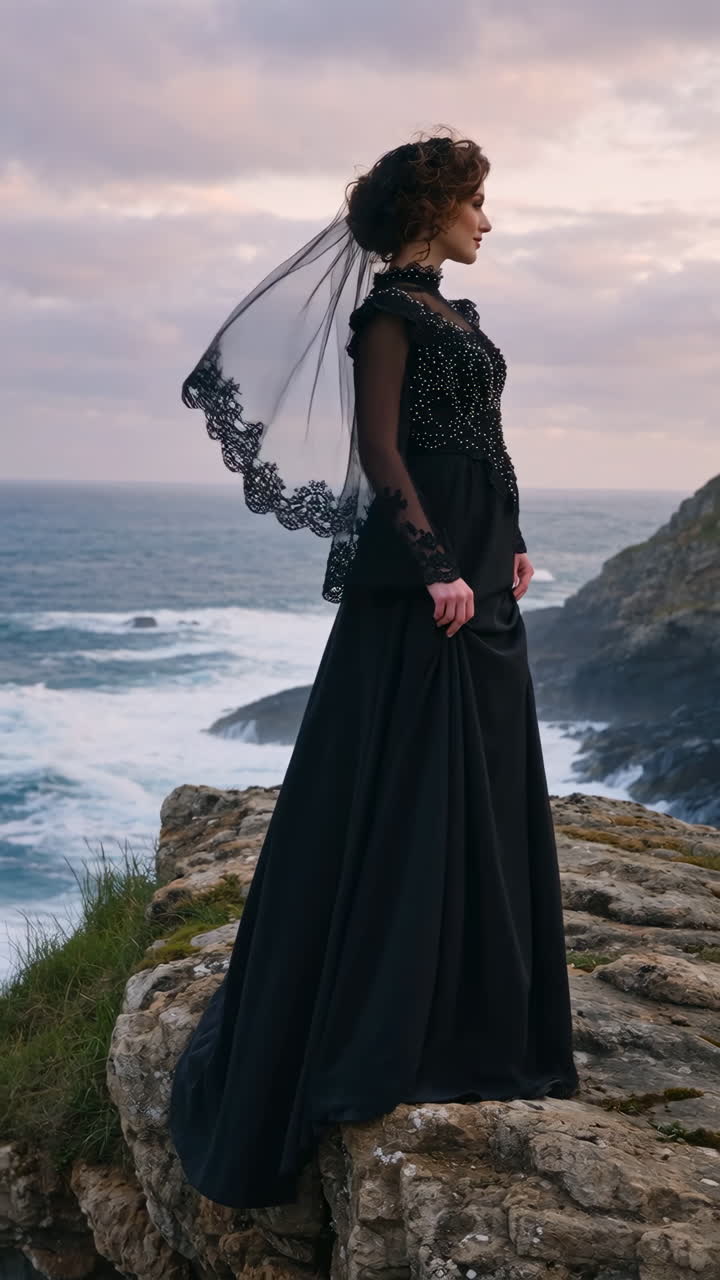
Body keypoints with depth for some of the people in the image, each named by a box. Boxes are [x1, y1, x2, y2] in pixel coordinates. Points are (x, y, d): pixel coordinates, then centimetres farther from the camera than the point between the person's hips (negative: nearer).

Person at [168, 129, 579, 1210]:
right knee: (407, 789, -7)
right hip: (420, 569, -10)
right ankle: (377, 1036, 3)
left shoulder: (454, 314, 19)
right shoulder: (389, 309, -8)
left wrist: (509, 546, 11)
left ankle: (472, 1020, 25)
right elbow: (381, 446, -16)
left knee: (487, 787, 12)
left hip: (480, 566, 10)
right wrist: (437, 561, -22)